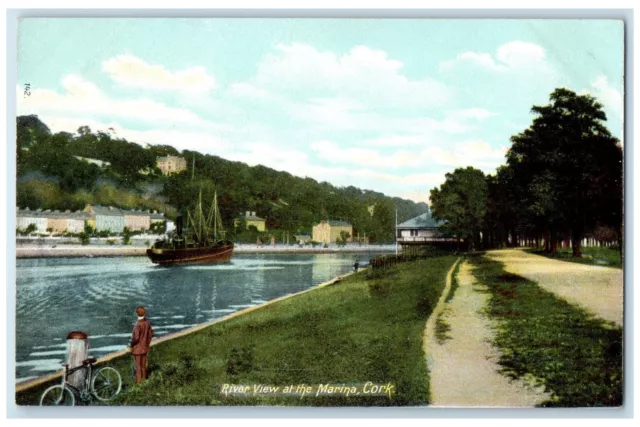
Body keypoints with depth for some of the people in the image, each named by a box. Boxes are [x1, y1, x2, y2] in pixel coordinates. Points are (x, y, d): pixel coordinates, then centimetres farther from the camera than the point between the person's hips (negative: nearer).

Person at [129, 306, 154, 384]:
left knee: (137, 367, 7)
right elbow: (150, 334, 5)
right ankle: (144, 380, 31)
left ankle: (138, 383, 16)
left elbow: (136, 338, -27)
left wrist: (131, 344, -8)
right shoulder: (147, 322, -5)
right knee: (143, 365, 19)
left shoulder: (138, 324, -26)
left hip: (137, 349, -7)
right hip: (145, 348, 7)